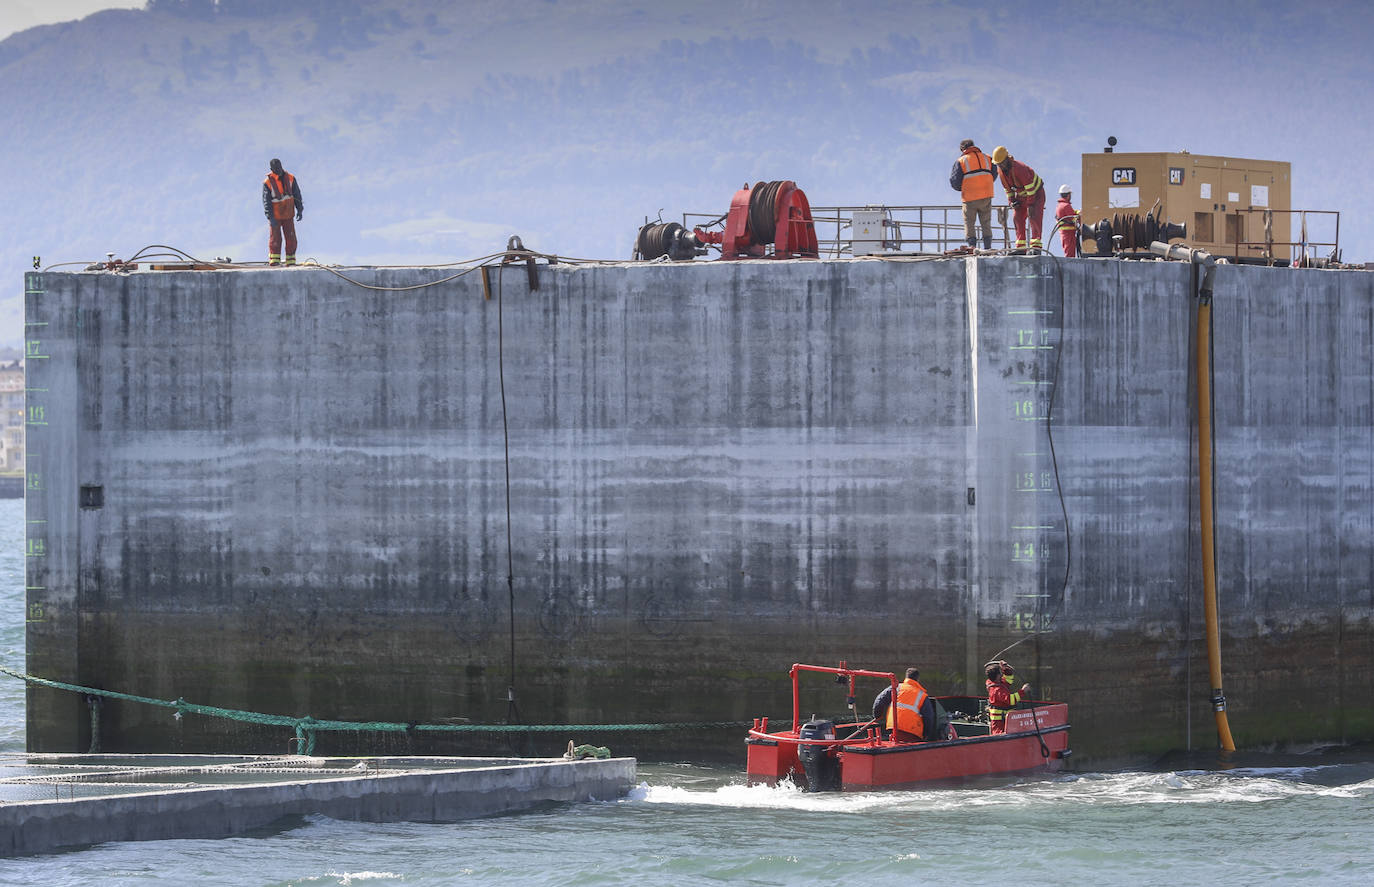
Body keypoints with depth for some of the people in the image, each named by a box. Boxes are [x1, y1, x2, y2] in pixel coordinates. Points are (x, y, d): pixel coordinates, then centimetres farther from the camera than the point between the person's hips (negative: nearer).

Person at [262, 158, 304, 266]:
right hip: (275, 216, -3)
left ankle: (291, 262, 11)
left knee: (291, 238, 3)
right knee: (275, 239, -3)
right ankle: (274, 261, 5)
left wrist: (299, 209, 3)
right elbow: (266, 200, -11)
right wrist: (270, 216, -19)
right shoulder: (268, 182, -10)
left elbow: (297, 195, 9)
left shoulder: (290, 178, 1)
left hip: (288, 215, 3)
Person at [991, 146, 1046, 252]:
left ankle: (1036, 245, -26)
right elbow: (1007, 187, 7)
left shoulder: (1019, 167, -32)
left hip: (1035, 192, -8)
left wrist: (1030, 203, -26)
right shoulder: (1000, 170, -6)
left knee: (1034, 216, -20)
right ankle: (1020, 246, 0)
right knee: (1018, 218, -1)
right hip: (1021, 195, 8)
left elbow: (1029, 186, -30)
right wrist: (1011, 200, -2)